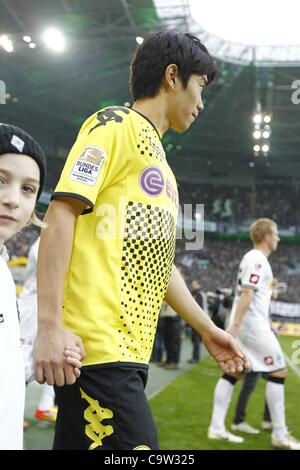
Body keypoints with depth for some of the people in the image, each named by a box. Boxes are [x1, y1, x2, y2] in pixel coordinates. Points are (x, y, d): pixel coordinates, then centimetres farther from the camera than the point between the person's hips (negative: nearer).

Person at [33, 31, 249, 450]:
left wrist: (207, 329, 26)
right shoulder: (116, 126, -2)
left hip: (129, 351, 9)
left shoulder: (158, 161, 25)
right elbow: (60, 215, -12)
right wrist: (50, 327, -20)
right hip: (98, 347, -9)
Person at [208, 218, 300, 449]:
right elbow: (246, 294, -21)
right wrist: (235, 326, -26)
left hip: (243, 325, 10)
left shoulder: (252, 258, 18)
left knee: (232, 373, 8)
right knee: (279, 371, -2)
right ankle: (280, 434, 2)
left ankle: (217, 427, 8)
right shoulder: (257, 260, -13)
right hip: (252, 324, -10)